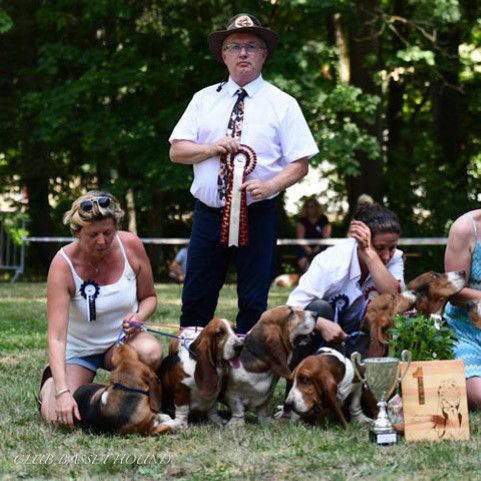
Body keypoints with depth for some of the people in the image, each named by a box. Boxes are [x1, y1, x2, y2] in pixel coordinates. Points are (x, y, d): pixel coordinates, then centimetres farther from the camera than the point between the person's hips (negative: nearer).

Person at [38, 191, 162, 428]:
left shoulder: (131, 246, -16)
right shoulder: (63, 265, -25)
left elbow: (149, 297, 3)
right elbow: (56, 336, -31)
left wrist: (139, 317, -22)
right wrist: (62, 391, -42)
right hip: (78, 350, -2)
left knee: (151, 353, -34)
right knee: (61, 416, -21)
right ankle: (51, 383, 16)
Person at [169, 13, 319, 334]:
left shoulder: (282, 104, 2)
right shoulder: (204, 99, 10)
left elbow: (300, 164, -1)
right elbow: (177, 151, 8)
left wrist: (270, 186, -18)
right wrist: (211, 148, -11)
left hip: (258, 215, -2)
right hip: (209, 213, 2)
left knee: (253, 301, 3)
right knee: (197, 298, 5)